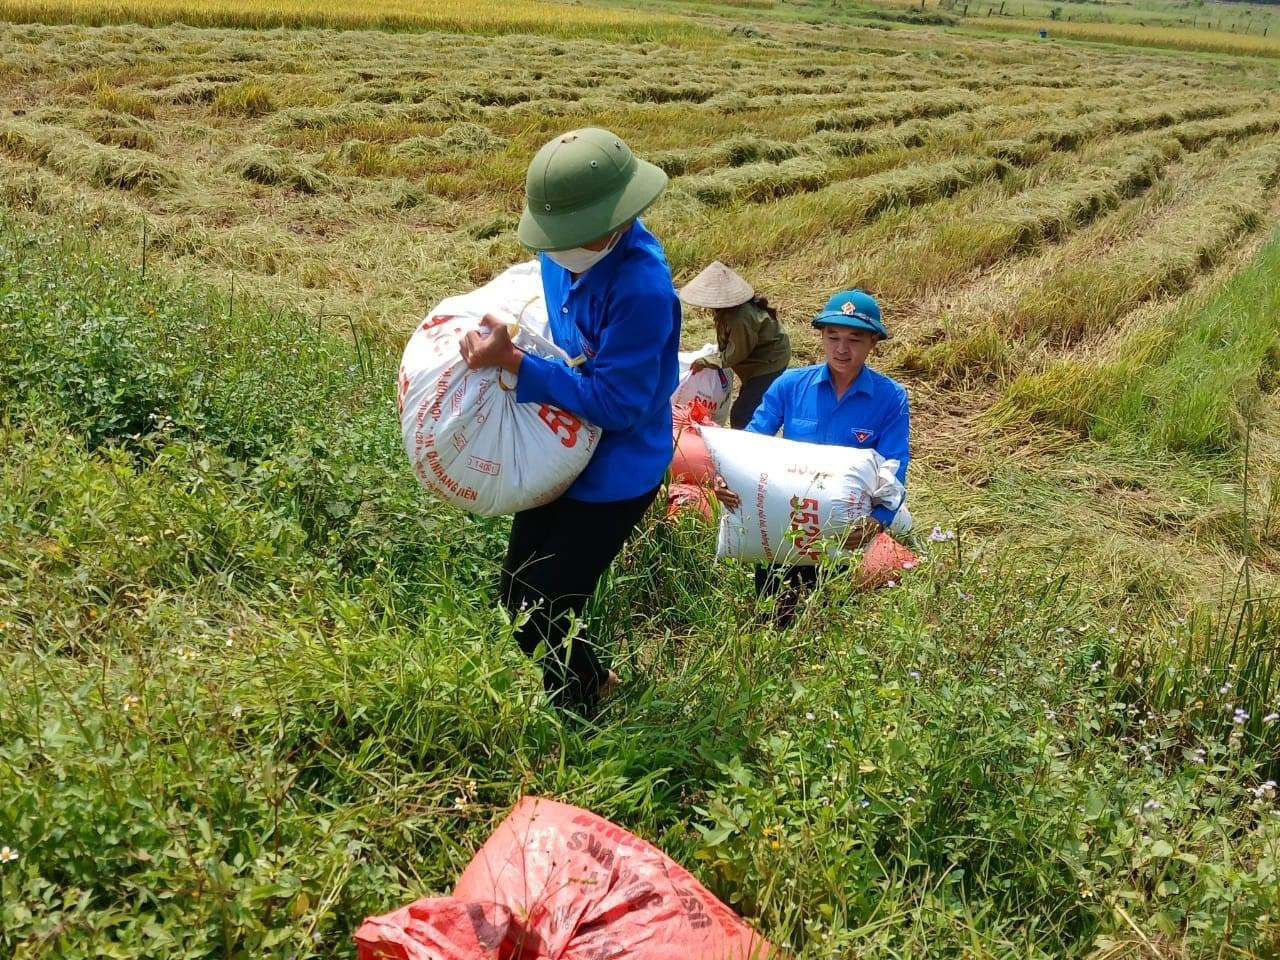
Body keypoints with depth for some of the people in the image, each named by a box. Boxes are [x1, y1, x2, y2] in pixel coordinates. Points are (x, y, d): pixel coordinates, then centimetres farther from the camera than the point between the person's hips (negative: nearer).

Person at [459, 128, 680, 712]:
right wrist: (496, 332, 0)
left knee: (541, 617, 1)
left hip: (612, 476, -9)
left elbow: (616, 403, -30)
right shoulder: (570, 251, -6)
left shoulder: (640, 287, -31)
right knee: (519, 597, 19)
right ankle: (592, 682, 43)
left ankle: (577, 713, 27)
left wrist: (512, 363, -32)